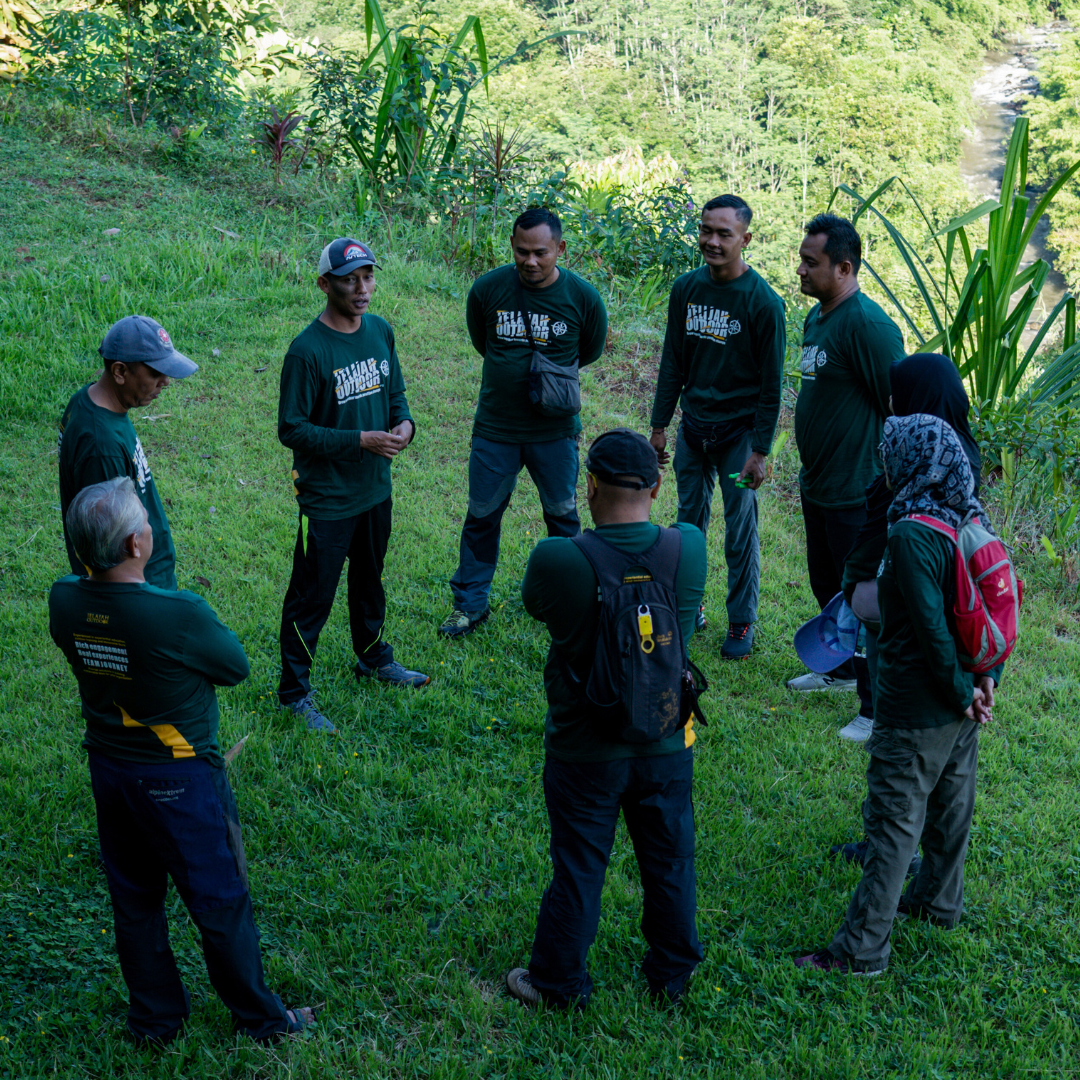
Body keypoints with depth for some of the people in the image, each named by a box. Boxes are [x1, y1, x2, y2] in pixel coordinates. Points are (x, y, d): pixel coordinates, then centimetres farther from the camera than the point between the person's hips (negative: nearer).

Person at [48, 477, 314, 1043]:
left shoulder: (64, 601, -14)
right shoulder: (179, 615, -31)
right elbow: (235, 667, -13)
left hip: (108, 770, 6)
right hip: (180, 780, -5)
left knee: (134, 901, 22)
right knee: (219, 902, 14)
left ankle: (155, 1018, 40)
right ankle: (259, 1016, 33)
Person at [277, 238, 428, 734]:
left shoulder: (380, 331, 0)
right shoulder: (307, 350, -22)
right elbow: (292, 429, -19)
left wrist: (404, 422, -10)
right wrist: (361, 440, -25)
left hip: (375, 489, 7)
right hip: (326, 498, -7)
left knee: (369, 579, 26)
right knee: (312, 596, 4)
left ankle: (373, 657, 47)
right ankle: (294, 689, 19)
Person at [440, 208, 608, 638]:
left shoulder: (582, 297, -13)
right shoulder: (487, 290, -11)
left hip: (554, 430, 0)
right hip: (494, 428, 1)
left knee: (562, 515, 14)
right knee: (482, 515, 10)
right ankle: (470, 603, 26)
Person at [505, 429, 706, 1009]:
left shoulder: (557, 560, -25)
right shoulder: (690, 548, -16)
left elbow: (532, 601, -2)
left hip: (584, 752, -2)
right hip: (667, 745, 3)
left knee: (578, 869, 15)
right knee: (669, 864, 21)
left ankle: (559, 982, 31)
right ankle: (672, 975, 39)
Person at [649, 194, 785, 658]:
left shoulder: (763, 302, -14)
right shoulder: (685, 289, 1)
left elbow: (771, 383, -10)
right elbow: (673, 363, 10)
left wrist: (760, 450, -12)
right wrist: (658, 426, 9)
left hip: (739, 429, -4)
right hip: (693, 426, 4)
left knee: (740, 533, 2)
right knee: (689, 522, 12)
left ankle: (741, 624, 15)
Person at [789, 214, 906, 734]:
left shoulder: (867, 325, -21)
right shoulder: (816, 317, 9)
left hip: (856, 495, -10)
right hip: (817, 486, 10)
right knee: (826, 586, 24)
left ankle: (879, 709, 12)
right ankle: (841, 668, 45)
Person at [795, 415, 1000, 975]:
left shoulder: (911, 536, -25)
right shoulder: (972, 521, 0)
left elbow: (932, 629, -25)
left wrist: (961, 692, -13)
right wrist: (986, 676, 3)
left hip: (916, 715, -8)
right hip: (961, 705, 9)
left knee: (893, 825, 0)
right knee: (950, 806, 24)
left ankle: (862, 947, 8)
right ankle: (940, 900, 44)